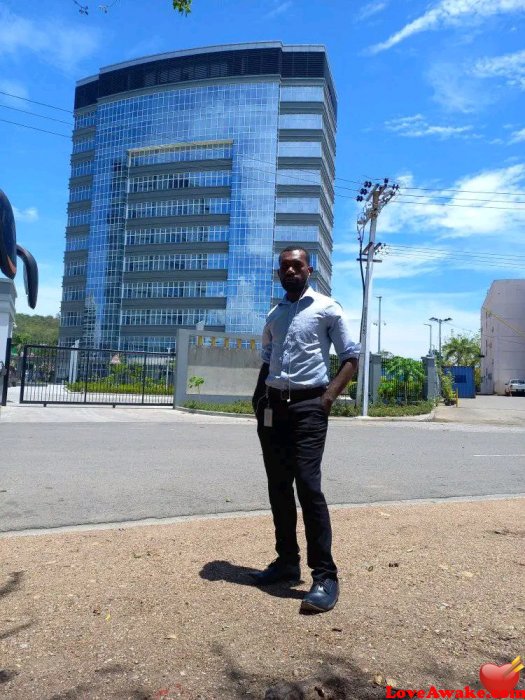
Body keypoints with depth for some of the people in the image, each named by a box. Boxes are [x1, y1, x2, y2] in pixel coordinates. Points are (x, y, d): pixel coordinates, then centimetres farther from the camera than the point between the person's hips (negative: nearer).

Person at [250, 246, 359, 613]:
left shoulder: (326, 308, 1)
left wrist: (328, 397, -12)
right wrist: (258, 397, 9)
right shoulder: (274, 314, 18)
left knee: (308, 486, -13)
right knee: (278, 487, 10)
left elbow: (351, 357, -1)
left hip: (307, 405, -6)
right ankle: (287, 561, 24)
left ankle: (325, 576, -5)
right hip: (272, 407, 6)